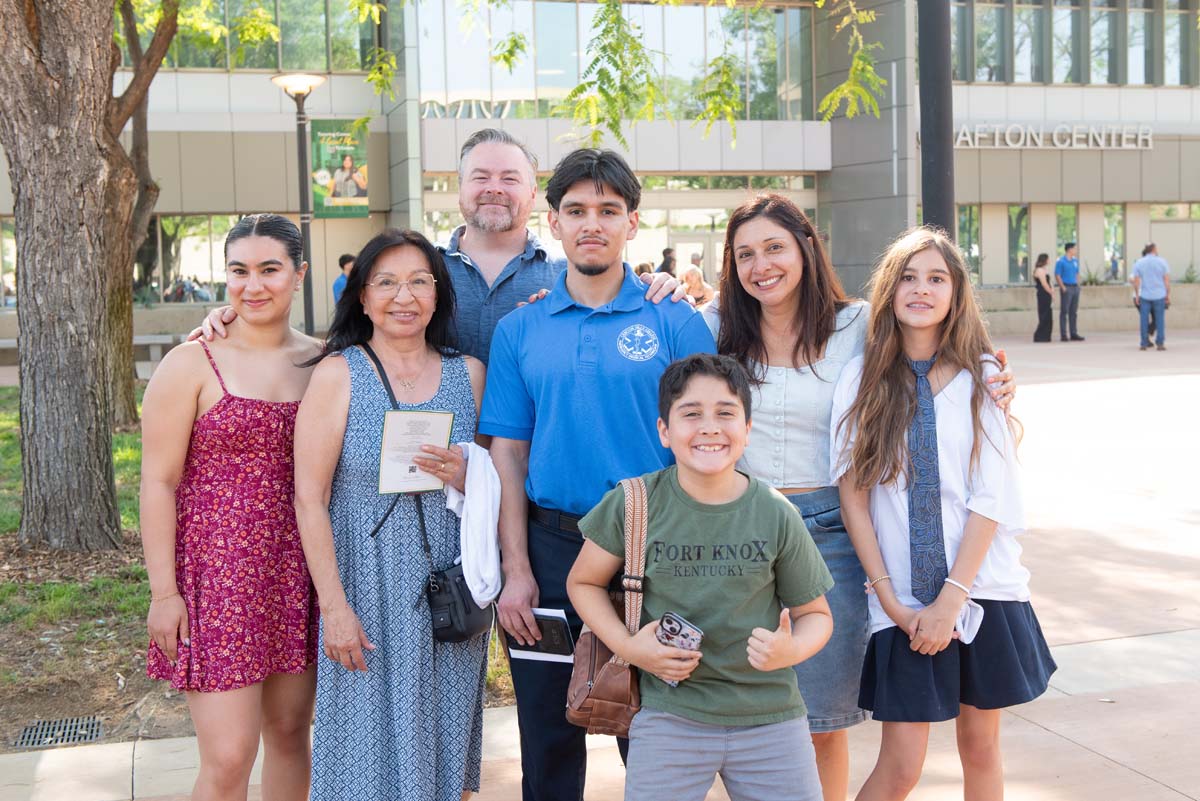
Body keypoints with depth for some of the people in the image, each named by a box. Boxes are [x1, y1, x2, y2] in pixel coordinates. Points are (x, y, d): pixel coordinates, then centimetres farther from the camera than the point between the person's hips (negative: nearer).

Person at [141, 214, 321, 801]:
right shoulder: (192, 365, -6)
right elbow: (158, 481, -7)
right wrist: (162, 591, -10)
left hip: (298, 571, 4)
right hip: (217, 570, -4)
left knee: (290, 733, 14)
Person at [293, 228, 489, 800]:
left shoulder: (468, 374, 5)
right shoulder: (338, 374, -5)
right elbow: (309, 499, -8)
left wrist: (464, 479, -10)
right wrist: (334, 607, -12)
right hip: (369, 594, -3)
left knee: (446, 748, 13)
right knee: (372, 748, 6)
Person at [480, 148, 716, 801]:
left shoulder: (676, 323, -1)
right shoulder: (519, 330, 6)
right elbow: (508, 453, 4)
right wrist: (516, 571, -3)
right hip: (551, 547, 2)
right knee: (548, 740, 12)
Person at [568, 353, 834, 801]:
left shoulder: (776, 516, -4)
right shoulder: (633, 504, -6)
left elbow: (814, 614, 6)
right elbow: (583, 582, 8)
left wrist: (791, 650, -16)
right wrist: (628, 647, -7)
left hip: (770, 718, 1)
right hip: (669, 717, -1)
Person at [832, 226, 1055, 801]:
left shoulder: (982, 376, -1)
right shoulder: (861, 378, -1)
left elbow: (993, 498, -6)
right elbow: (853, 495, -3)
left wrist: (951, 599, -12)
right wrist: (890, 598, -8)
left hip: (983, 589, 1)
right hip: (902, 603, -1)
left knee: (980, 748, 12)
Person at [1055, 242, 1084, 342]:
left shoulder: (1075, 261, 14)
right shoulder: (1061, 261, -7)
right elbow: (1057, 276, -9)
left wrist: (1078, 285, 9)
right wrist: (1063, 288, -15)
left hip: (1075, 288, 7)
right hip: (1066, 288, -7)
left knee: (1073, 312, 9)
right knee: (1064, 312, -4)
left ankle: (1073, 334, 14)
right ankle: (1063, 335, -3)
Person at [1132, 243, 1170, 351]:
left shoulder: (1138, 263, 0)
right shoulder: (1162, 261, -2)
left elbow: (1136, 281, -3)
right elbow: (1167, 280, -4)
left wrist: (1136, 296, 4)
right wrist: (1168, 295, 3)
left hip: (1144, 296, 1)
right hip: (1159, 296, -1)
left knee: (1144, 320, 5)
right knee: (1160, 320, 5)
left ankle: (1144, 344, 5)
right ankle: (1160, 343, 3)